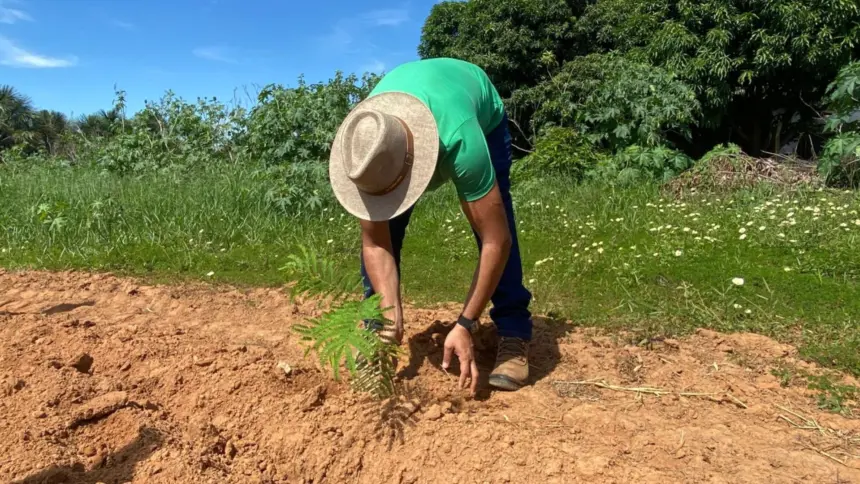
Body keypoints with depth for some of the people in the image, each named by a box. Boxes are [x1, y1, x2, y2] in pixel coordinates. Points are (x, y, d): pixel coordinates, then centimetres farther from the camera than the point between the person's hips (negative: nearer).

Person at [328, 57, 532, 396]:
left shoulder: (461, 142, -50)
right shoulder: (365, 147, -37)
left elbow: (496, 240, -44)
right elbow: (375, 243, -27)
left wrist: (466, 325, -43)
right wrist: (391, 317, -35)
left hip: (482, 118, -2)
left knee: (496, 227, -22)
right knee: (377, 229, -12)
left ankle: (514, 334, -8)